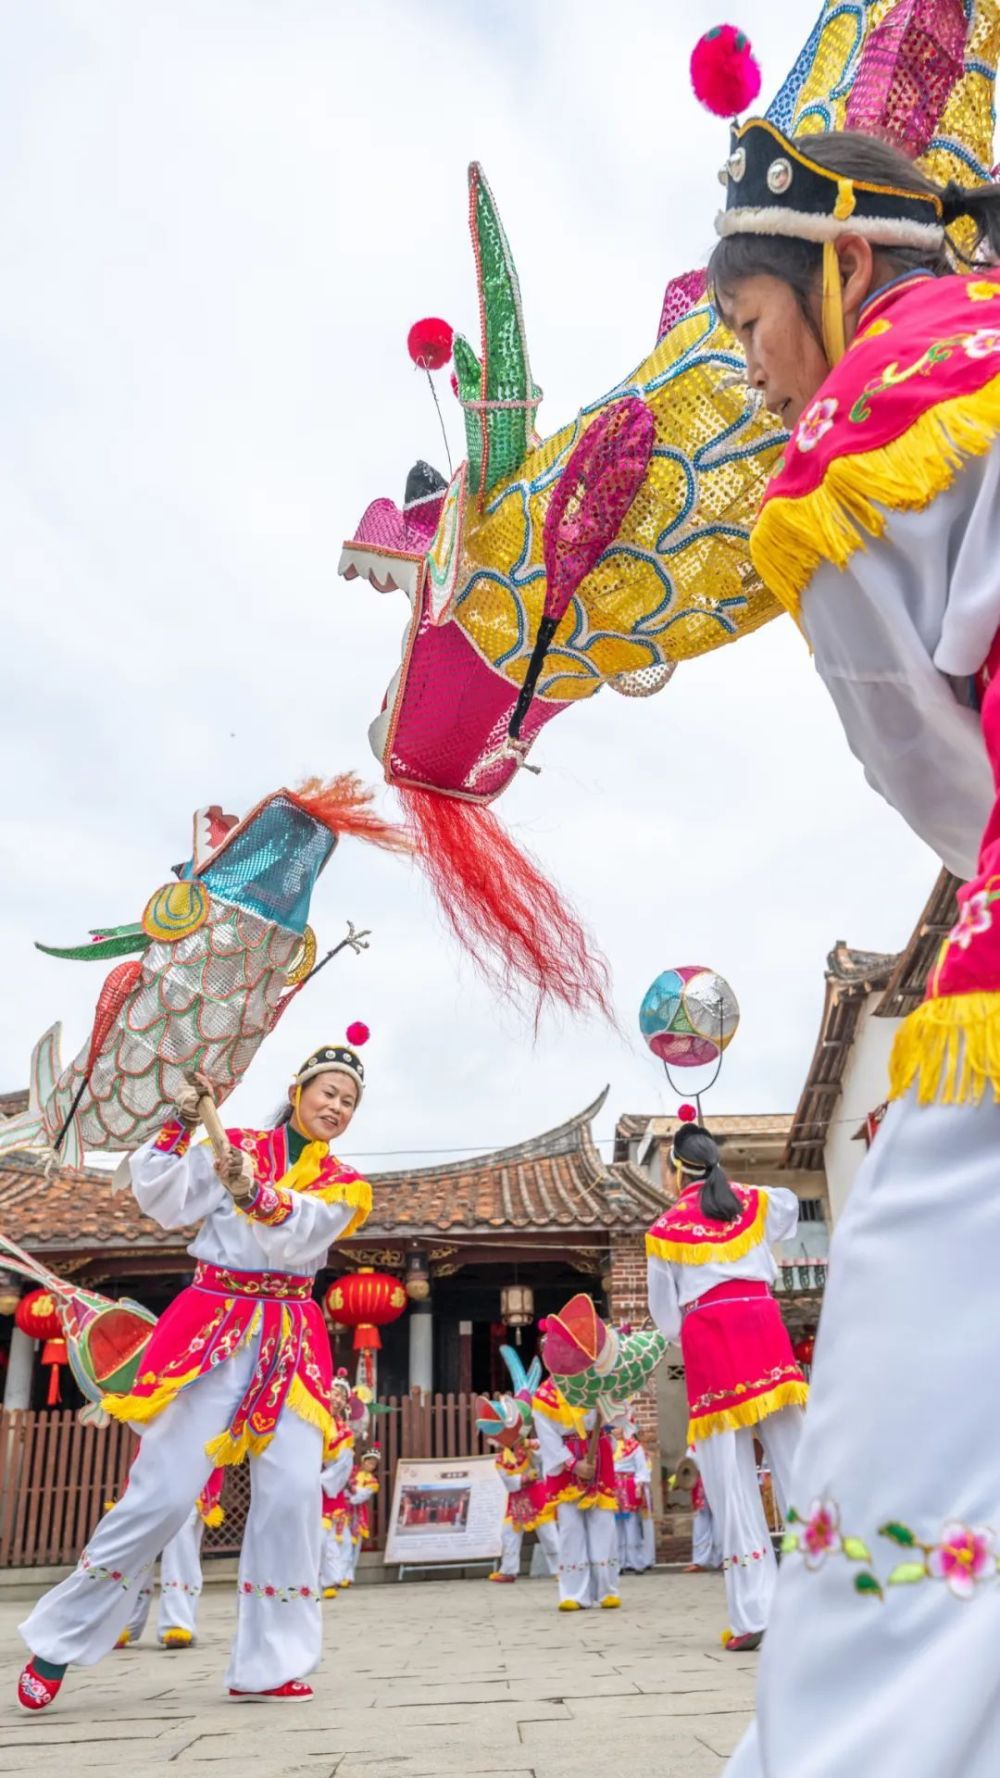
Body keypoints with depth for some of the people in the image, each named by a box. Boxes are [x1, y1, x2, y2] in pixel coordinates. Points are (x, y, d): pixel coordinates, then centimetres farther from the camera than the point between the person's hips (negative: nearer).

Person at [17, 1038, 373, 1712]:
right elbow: (164, 1203, -2)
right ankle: (61, 1640, 12)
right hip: (211, 1327, -2)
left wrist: (254, 1195, -28)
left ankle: (266, 1664, 5)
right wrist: (181, 1127, -12)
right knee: (166, 1488, -7)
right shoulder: (234, 1146, 6)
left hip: (291, 1344, 3)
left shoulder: (345, 1187, 9)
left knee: (293, 1490, -10)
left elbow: (298, 1240, -10)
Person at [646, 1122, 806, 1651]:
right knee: (795, 1459, 3)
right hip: (763, 1322, 3)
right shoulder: (754, 1203, 13)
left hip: (707, 1336, -2)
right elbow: (790, 1206, 38)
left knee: (732, 1478, -1)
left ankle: (754, 1614, -3)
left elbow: (664, 1309, 12)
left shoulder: (665, 1227, 7)